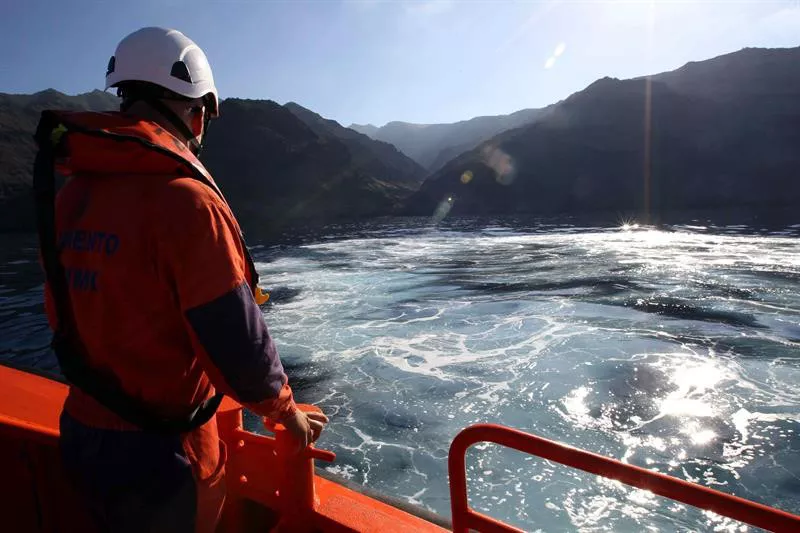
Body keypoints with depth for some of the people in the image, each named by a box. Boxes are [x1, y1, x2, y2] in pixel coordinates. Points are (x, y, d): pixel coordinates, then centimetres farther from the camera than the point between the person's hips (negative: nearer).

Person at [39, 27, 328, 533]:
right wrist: (290, 414, -6)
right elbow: (238, 345, -24)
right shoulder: (185, 200, -25)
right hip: (162, 457, -6)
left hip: (82, 436, 7)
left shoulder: (72, 195, -1)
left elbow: (64, 317, 8)